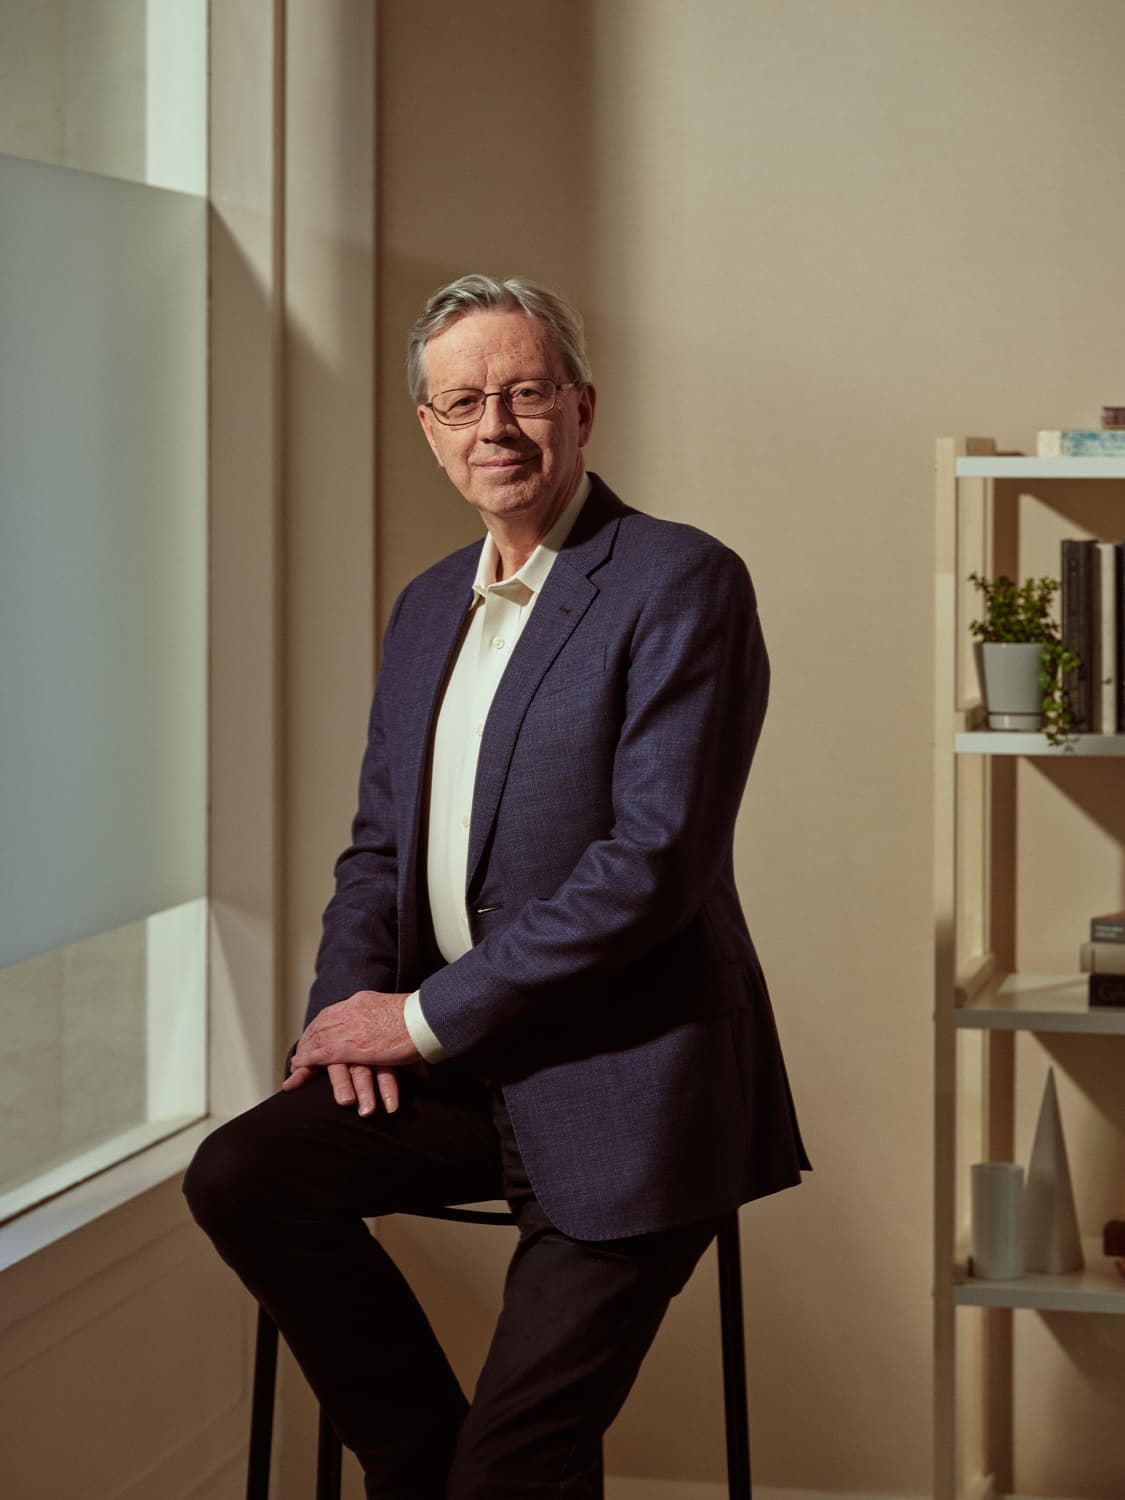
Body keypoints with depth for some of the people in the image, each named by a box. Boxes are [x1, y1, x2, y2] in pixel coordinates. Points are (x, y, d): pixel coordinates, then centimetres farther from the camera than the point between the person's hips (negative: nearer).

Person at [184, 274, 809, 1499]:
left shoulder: (681, 584, -12)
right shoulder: (428, 607, 14)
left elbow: (655, 860, -20)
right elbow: (379, 842, 18)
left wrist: (426, 1017, -16)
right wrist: (351, 1005, -3)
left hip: (620, 1079, -7)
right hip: (457, 1072, 7)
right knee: (239, 1176, -15)